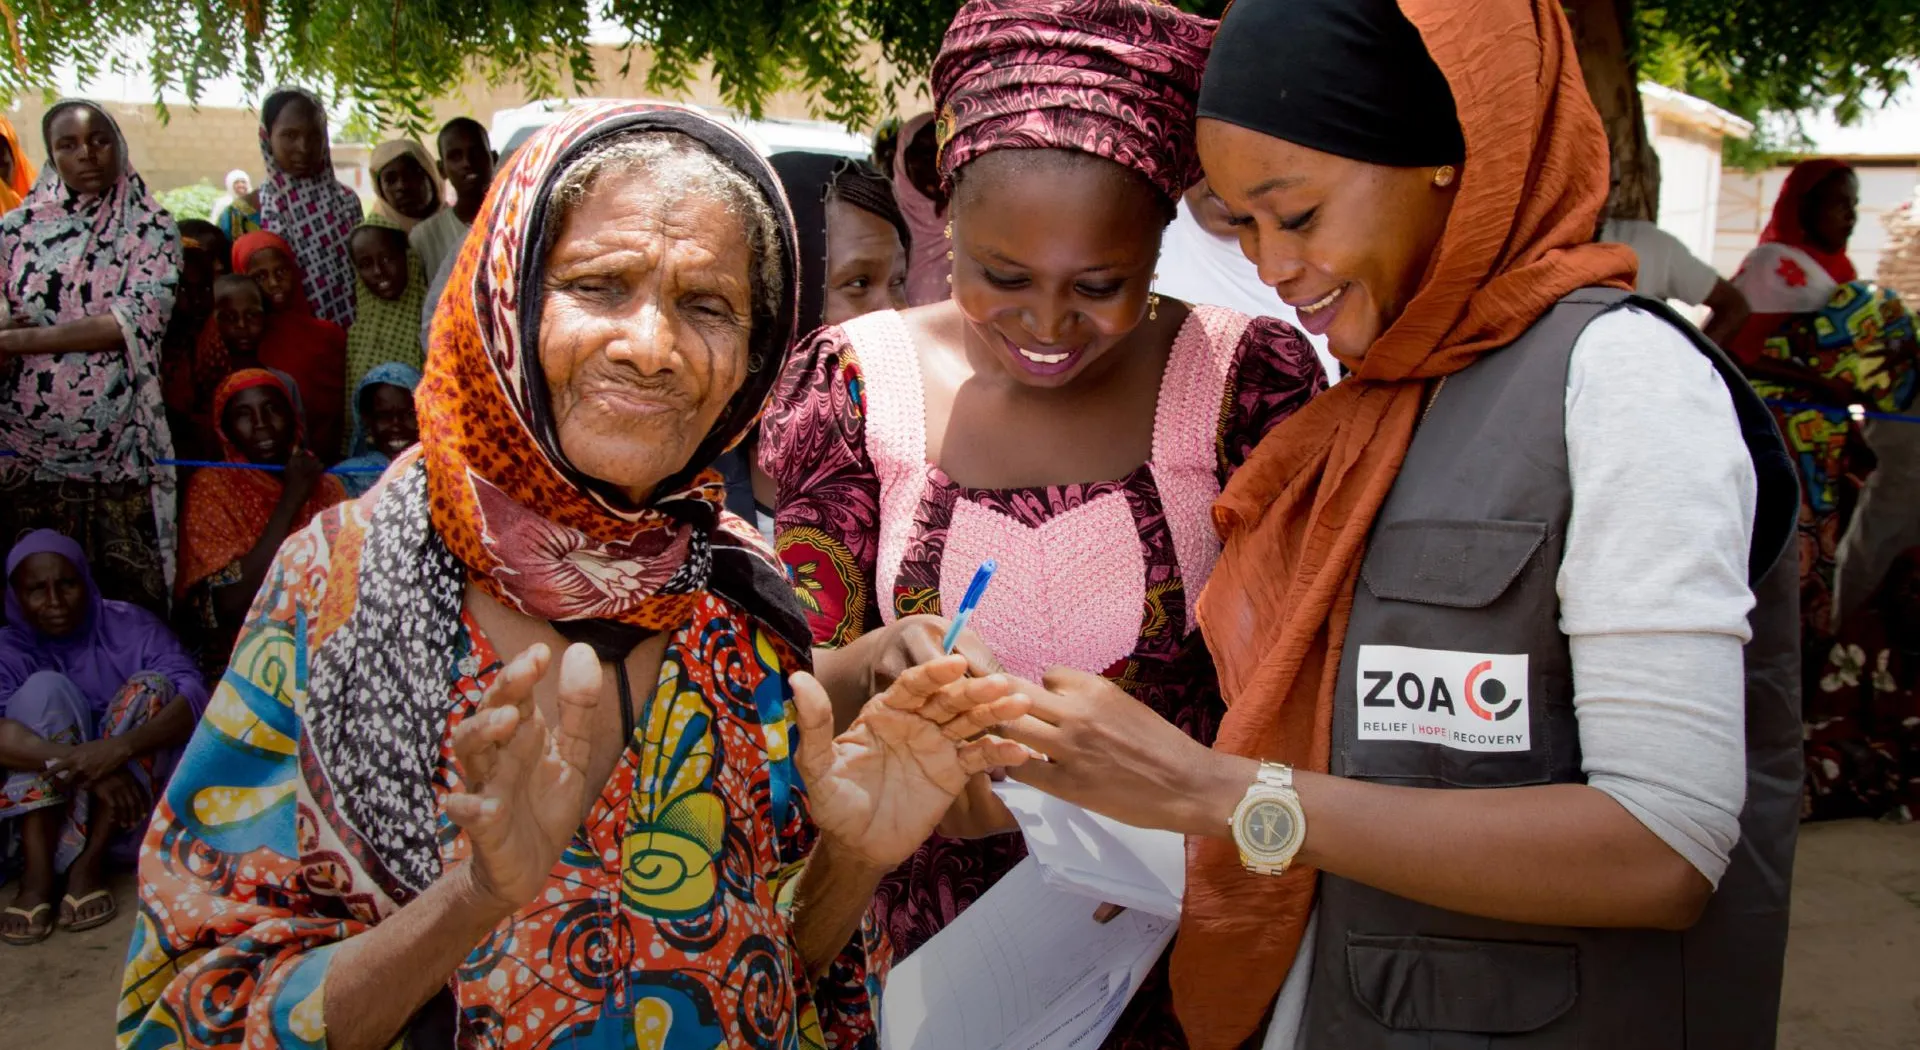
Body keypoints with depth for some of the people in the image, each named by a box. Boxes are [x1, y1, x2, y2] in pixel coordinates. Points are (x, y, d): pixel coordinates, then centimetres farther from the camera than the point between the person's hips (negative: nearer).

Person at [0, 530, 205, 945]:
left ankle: (89, 863, -26)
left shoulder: (130, 626, -3)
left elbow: (195, 697, -20)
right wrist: (82, 764, -40)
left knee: (151, 687, -21)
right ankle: (38, 872, -31)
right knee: (45, 689, -21)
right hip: (46, 806, 0)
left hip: (132, 799, 0)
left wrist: (121, 747, -38)